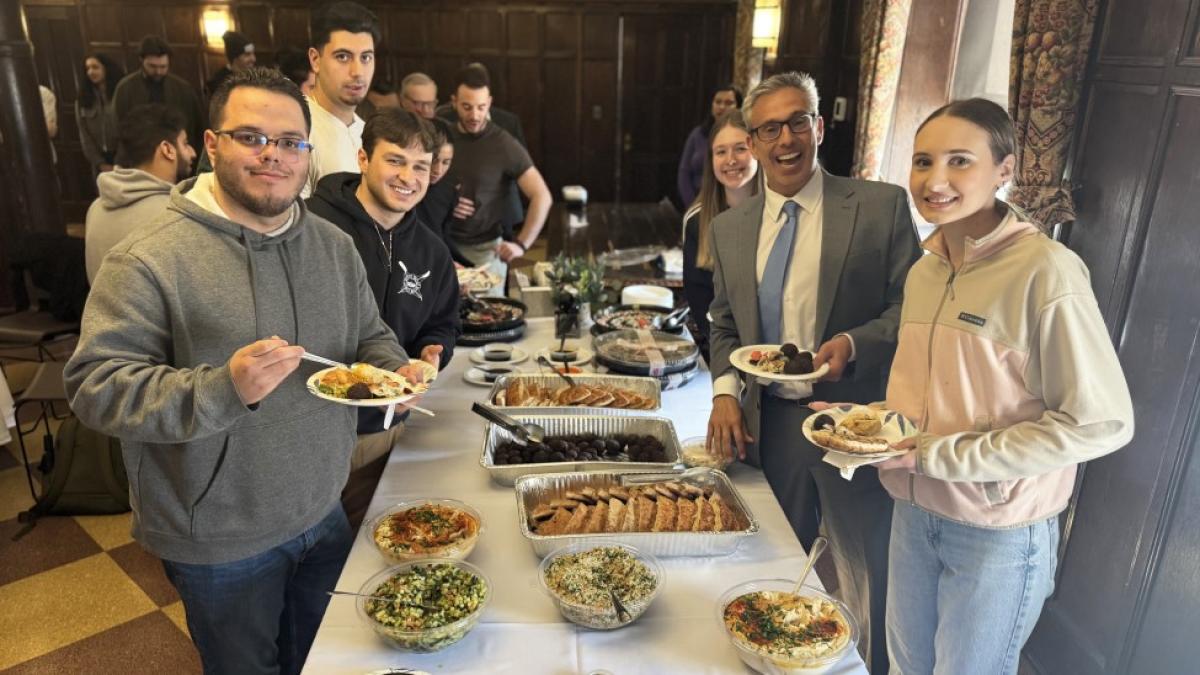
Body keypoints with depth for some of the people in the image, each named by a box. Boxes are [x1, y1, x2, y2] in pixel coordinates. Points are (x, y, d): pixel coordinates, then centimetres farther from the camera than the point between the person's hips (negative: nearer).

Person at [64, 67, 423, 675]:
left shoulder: (334, 245, 0)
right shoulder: (148, 260, -19)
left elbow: (368, 334, 11)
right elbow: (95, 386, -21)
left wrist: (395, 370, -11)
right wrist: (224, 389, -36)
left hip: (324, 513, 5)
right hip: (219, 544, -5)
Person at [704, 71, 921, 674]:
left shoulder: (882, 207, -6)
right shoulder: (728, 228, 7)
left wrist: (854, 344, -22)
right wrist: (725, 391, -3)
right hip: (767, 425, 4)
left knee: (865, 588, 13)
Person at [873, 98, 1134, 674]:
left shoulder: (1045, 270, -19)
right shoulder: (924, 271, 3)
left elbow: (1101, 423, -20)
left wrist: (936, 455, -20)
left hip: (998, 533, -6)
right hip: (914, 511, 6)